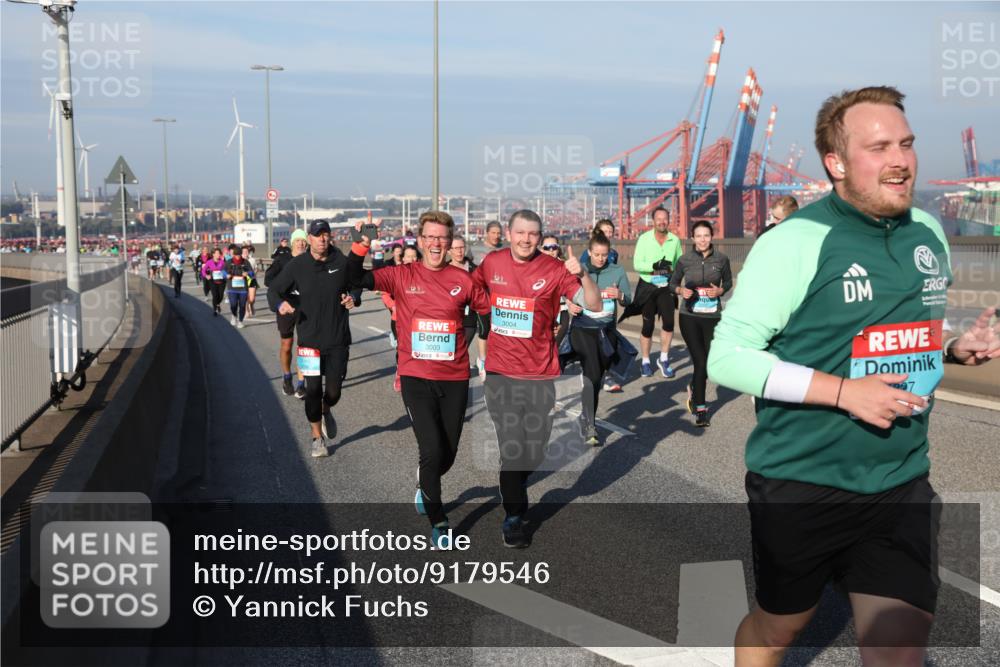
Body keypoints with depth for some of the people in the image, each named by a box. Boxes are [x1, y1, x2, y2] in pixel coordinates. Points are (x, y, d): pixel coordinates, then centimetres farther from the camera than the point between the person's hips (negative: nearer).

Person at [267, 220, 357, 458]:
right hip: (309, 338, -1)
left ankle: (326, 411, 40)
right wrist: (280, 304, -18)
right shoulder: (297, 265, -4)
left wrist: (353, 298, -7)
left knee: (333, 390, 3)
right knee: (313, 389, 0)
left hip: (338, 338, 1)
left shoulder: (342, 262, -2)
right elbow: (273, 290, 4)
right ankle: (317, 437, 19)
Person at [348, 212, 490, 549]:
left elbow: (494, 309, 6)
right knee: (432, 450, -9)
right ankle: (437, 523, 11)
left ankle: (425, 484, 48)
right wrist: (361, 245, -22)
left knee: (448, 454, 12)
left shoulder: (462, 279, 0)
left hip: (455, 378, 2)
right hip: (416, 377, -2)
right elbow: (356, 279, -10)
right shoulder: (403, 275, -3)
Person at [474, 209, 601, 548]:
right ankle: (513, 518, 15)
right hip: (501, 371, 0)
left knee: (536, 451, 10)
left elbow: (595, 305, -11)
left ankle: (514, 486, 42)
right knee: (512, 448, -3)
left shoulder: (555, 269, -7)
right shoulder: (491, 263, 1)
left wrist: (581, 275, -26)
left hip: (541, 373, 0)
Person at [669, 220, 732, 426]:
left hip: (713, 317, 1)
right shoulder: (685, 259, -3)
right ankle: (700, 408, 10)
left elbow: (728, 282, 14)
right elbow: (673, 283, 9)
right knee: (700, 362, -5)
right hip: (690, 316, -1)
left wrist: (720, 290, -7)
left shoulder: (721, 259, -1)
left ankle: (694, 390, 37)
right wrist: (681, 290, -13)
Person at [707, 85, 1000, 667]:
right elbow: (727, 358, -17)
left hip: (902, 485, 5)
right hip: (801, 485, -4)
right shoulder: (795, 243, -16)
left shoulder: (929, 235, 4)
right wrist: (843, 391, -23)